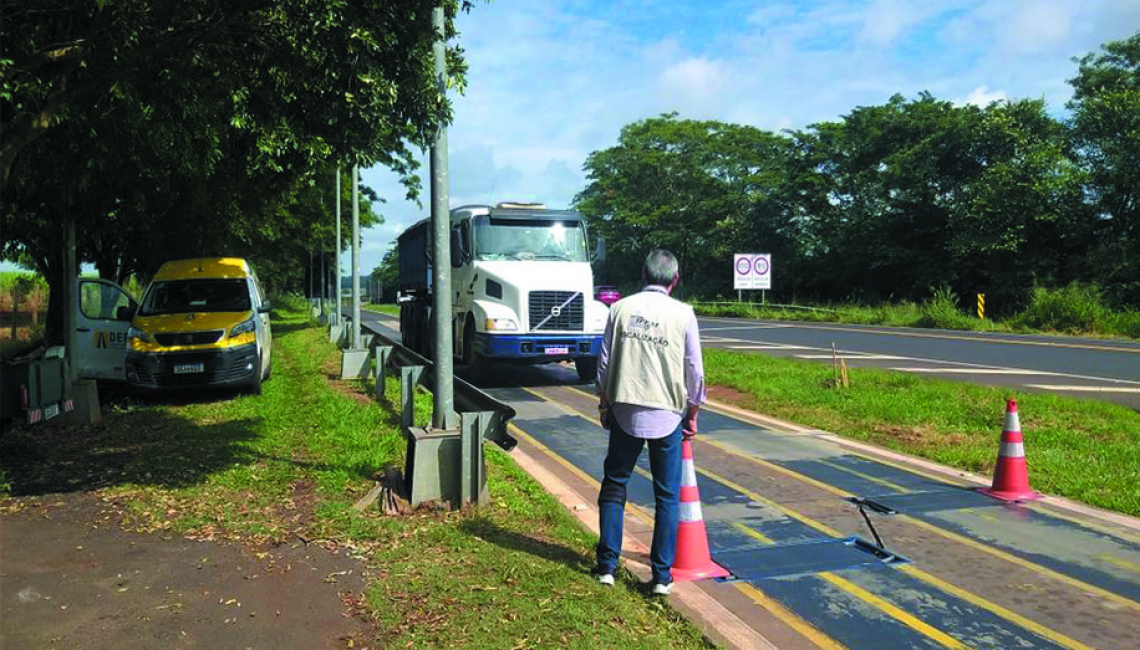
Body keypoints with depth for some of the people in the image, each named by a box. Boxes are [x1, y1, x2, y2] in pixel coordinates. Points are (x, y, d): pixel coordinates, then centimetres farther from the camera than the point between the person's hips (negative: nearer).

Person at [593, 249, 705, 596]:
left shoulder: (620, 308, 0)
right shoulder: (683, 313, -5)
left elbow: (605, 363, 3)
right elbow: (694, 370, -1)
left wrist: (604, 404, 15)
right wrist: (692, 414, 11)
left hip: (625, 411, 2)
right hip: (667, 413, -1)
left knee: (614, 486, 15)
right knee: (667, 496, 7)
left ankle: (607, 566, 17)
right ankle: (662, 575, 10)